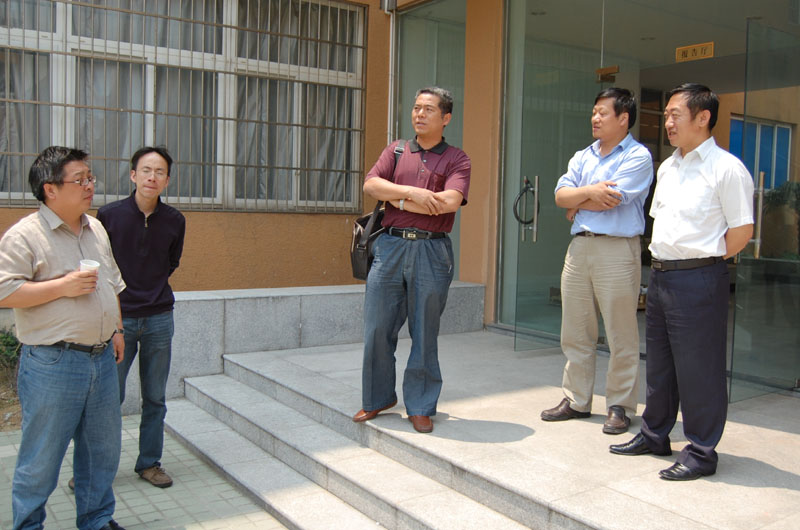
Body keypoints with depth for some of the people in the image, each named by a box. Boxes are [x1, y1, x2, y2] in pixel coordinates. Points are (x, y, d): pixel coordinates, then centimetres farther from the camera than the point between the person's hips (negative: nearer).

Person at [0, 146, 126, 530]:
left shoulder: (96, 229, 13)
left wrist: (116, 329, 18)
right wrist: (62, 286, -19)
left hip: (102, 358, 7)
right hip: (52, 364, -7)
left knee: (102, 448, 16)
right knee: (41, 456, 5)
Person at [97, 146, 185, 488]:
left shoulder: (174, 221, 1)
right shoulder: (109, 215, -7)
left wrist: (152, 291, 10)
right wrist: (114, 296, 4)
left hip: (159, 319, 3)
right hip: (118, 319, -2)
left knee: (155, 398, 10)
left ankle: (149, 463, 24)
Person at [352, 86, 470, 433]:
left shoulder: (456, 159, 6)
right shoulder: (396, 151, 15)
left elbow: (450, 201, -12)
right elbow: (371, 184, 0)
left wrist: (398, 200, -5)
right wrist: (412, 191, -13)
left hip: (432, 251, -2)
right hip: (390, 246, 3)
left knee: (425, 333, 3)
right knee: (377, 328, 5)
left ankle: (420, 407, 16)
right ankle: (378, 398, 23)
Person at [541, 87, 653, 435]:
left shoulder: (638, 156, -2)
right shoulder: (583, 157, 18)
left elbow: (612, 199, -14)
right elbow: (561, 195, 5)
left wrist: (576, 204, 0)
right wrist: (590, 191, -12)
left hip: (617, 250, -6)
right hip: (579, 247, 7)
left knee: (621, 337, 0)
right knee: (575, 333, 10)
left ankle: (620, 407, 10)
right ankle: (576, 400, 21)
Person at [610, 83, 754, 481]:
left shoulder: (726, 168, -11)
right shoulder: (667, 167, 14)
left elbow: (742, 230, -12)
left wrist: (706, 262, -5)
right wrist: (663, 261, 11)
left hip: (698, 280, -8)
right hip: (660, 275, 8)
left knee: (698, 369, 0)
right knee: (659, 363, 17)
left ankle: (701, 452, 12)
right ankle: (654, 435, 31)